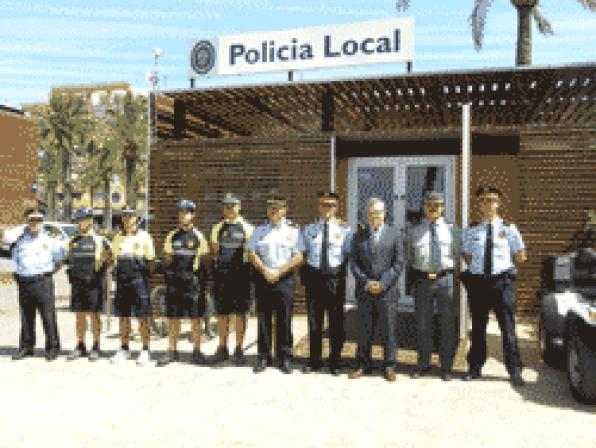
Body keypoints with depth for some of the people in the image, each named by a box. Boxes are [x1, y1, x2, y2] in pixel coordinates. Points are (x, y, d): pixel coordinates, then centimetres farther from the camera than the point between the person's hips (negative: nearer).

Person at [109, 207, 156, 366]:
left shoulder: (144, 237, 0)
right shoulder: (117, 238, 12)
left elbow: (151, 261, 2)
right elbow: (113, 258, 20)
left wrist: (147, 276, -4)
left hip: (139, 280, -4)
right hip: (121, 280, 4)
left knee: (143, 317, -2)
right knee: (123, 316, 9)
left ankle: (145, 351, 6)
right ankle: (124, 349, 20)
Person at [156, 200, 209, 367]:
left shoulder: (198, 236, 3)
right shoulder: (172, 236, 10)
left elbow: (203, 259, 3)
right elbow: (167, 259, 13)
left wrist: (198, 276, -7)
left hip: (193, 280, -2)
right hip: (174, 281, 2)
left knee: (195, 318, 3)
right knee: (173, 317, 7)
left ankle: (197, 351, 13)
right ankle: (172, 351, 17)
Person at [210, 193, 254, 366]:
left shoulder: (246, 228, 4)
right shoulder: (218, 228, 12)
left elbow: (251, 252, 2)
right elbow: (214, 251, 14)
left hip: (240, 272, -3)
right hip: (221, 273, 3)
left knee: (240, 314, 2)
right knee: (222, 313, 8)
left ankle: (239, 349, 12)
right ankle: (222, 348, 19)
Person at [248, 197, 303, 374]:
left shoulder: (293, 231, 4)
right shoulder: (260, 230, 10)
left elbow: (298, 257, -3)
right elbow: (252, 254, 5)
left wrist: (278, 272, -10)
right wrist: (265, 271, -8)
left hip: (284, 278, -2)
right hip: (263, 278, 2)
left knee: (284, 320, 2)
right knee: (263, 319, 5)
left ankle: (285, 358, 12)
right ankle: (263, 357, 15)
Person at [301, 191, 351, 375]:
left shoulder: (344, 230, 2)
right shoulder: (309, 229, 8)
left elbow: (349, 255, 2)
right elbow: (303, 254, 11)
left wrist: (342, 275, -6)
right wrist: (304, 276, 2)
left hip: (335, 277, -2)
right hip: (314, 276, 2)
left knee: (336, 321, 6)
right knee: (314, 320, 10)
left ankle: (335, 361, 20)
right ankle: (314, 360, 23)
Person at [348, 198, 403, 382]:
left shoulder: (395, 234, 4)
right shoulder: (359, 236, 10)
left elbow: (399, 263, -2)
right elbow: (353, 263, 6)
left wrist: (383, 283, -10)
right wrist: (366, 282, -8)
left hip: (387, 290, -2)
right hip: (364, 291, 2)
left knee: (389, 330, 3)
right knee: (364, 331, 8)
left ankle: (390, 367, 15)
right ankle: (363, 365, 19)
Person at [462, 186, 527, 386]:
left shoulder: (509, 229, 2)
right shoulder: (471, 231, 7)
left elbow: (521, 256, 8)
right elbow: (467, 256, 14)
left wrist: (503, 265, 4)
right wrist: (477, 267, 1)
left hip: (501, 281, -2)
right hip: (477, 281, 2)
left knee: (508, 327, 0)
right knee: (478, 327, 11)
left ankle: (514, 370, 12)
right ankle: (475, 367, 23)